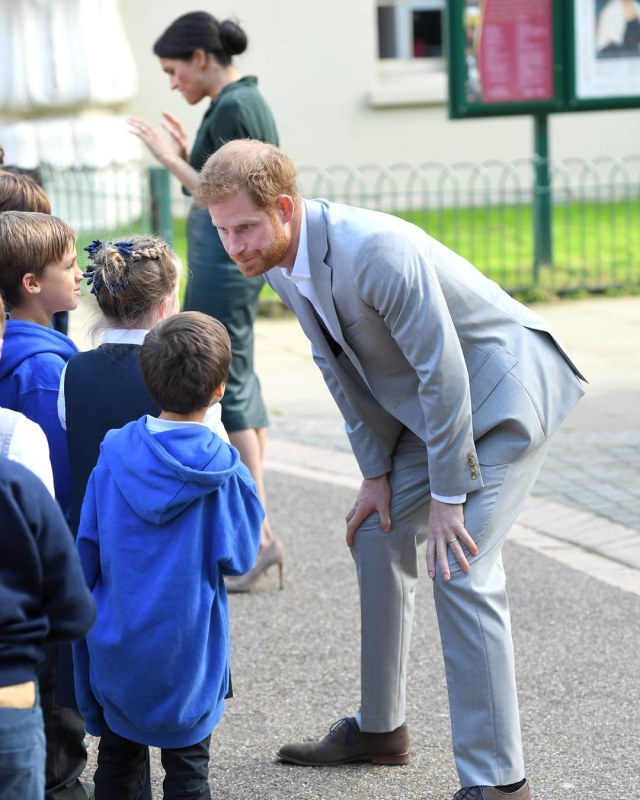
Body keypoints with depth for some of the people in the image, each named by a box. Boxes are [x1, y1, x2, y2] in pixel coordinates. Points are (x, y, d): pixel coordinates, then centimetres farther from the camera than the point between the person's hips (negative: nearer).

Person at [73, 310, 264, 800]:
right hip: (186, 652, -3)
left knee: (117, 759, 17)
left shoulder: (114, 453, -7)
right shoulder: (222, 471, -16)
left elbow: (87, 551, 0)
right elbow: (240, 556, -8)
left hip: (116, 646, 3)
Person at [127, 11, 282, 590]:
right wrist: (188, 153, 13)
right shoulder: (252, 100, 14)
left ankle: (258, 534, -6)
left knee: (220, 390, -7)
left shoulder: (230, 109, -16)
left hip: (223, 256, -10)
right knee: (240, 386, 13)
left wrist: (172, 159, -14)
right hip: (242, 257, 10)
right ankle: (254, 531, 18)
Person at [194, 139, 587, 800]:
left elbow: (443, 372, -28)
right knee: (378, 535, 14)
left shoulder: (375, 250, -32)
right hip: (423, 404, 9)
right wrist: (376, 473, 5)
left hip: (504, 388, -9)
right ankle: (379, 728, 31)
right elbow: (340, 368, 8)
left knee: (459, 568, -18)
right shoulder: (277, 262, -4)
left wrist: (447, 496, -22)